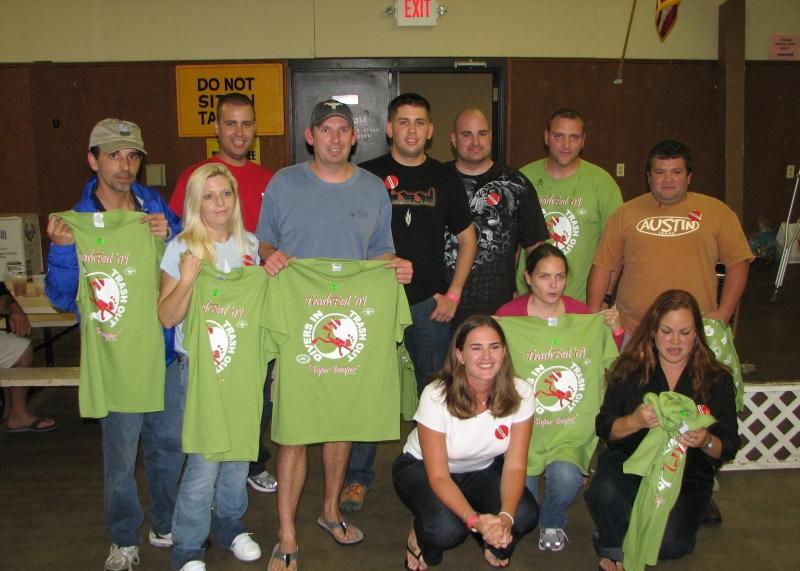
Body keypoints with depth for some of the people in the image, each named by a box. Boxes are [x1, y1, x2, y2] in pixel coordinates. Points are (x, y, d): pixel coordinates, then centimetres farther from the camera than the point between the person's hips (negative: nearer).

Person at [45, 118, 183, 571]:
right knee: (121, 456, 9)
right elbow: (62, 297, -11)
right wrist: (62, 247, -26)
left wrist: (170, 234, -14)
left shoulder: (154, 204, 0)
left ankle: (166, 526, 38)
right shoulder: (78, 220, -8)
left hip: (166, 348, 3)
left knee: (170, 444, 16)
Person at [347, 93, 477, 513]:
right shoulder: (368, 175, 2)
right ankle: (358, 476, 16)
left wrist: (453, 294, 4)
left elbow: (467, 239, 12)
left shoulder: (444, 179, 7)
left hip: (429, 303, 2)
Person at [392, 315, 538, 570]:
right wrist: (475, 520, -42)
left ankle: (494, 543, 10)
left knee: (525, 516, -25)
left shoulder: (520, 393, -20)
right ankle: (421, 539, 4)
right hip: (422, 466, -3)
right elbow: (438, 476, -26)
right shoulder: (436, 396, -29)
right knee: (446, 529, -33)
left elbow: (514, 466, -17)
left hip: (483, 470, 4)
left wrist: (505, 517, -36)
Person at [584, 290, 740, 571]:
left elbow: (729, 448, -3)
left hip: (687, 476, 1)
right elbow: (604, 427, -7)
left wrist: (706, 442, -27)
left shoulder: (716, 378, -2)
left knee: (671, 544, -24)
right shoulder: (629, 369, -3)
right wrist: (635, 421, -28)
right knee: (603, 492, -33)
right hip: (630, 463, 0)